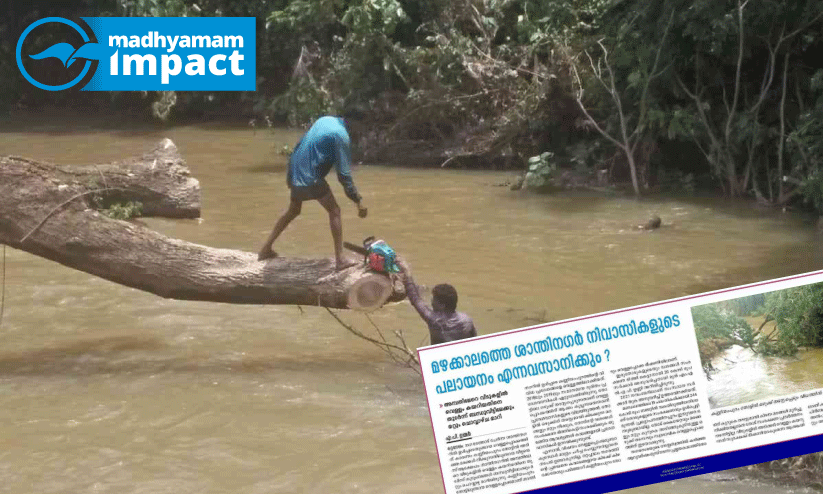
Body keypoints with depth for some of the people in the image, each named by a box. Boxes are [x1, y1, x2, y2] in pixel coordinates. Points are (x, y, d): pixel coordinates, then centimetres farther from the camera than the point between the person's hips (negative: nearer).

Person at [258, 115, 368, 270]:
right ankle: (340, 259, -3)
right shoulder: (341, 136, -13)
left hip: (296, 174, 8)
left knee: (293, 211, 24)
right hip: (311, 178, -8)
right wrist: (358, 200, -12)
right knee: (334, 211, 1)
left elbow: (299, 146, 18)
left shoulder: (324, 120, 11)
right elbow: (344, 174, -15)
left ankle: (266, 249, 29)